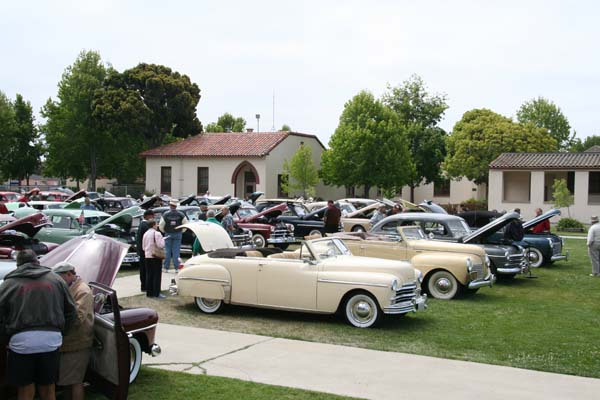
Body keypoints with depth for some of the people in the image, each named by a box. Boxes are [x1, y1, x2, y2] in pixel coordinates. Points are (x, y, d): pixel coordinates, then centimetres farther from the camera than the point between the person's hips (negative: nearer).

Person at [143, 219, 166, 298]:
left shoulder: (145, 234, 9)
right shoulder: (156, 233, -13)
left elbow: (143, 247, 14)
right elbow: (161, 245, -18)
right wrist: (162, 239, -2)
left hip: (147, 256, 7)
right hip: (156, 256, -7)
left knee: (148, 275, 10)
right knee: (157, 275, -2)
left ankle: (149, 292, 13)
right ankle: (157, 293, -3)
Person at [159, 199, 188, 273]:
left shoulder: (166, 214, -7)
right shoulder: (181, 214, -5)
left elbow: (161, 226, -7)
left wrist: (164, 231, 11)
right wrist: (181, 231, 9)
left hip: (168, 234, 0)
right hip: (177, 234, 1)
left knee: (167, 251, 6)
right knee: (176, 251, 3)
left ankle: (166, 268, 9)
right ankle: (176, 268, 1)